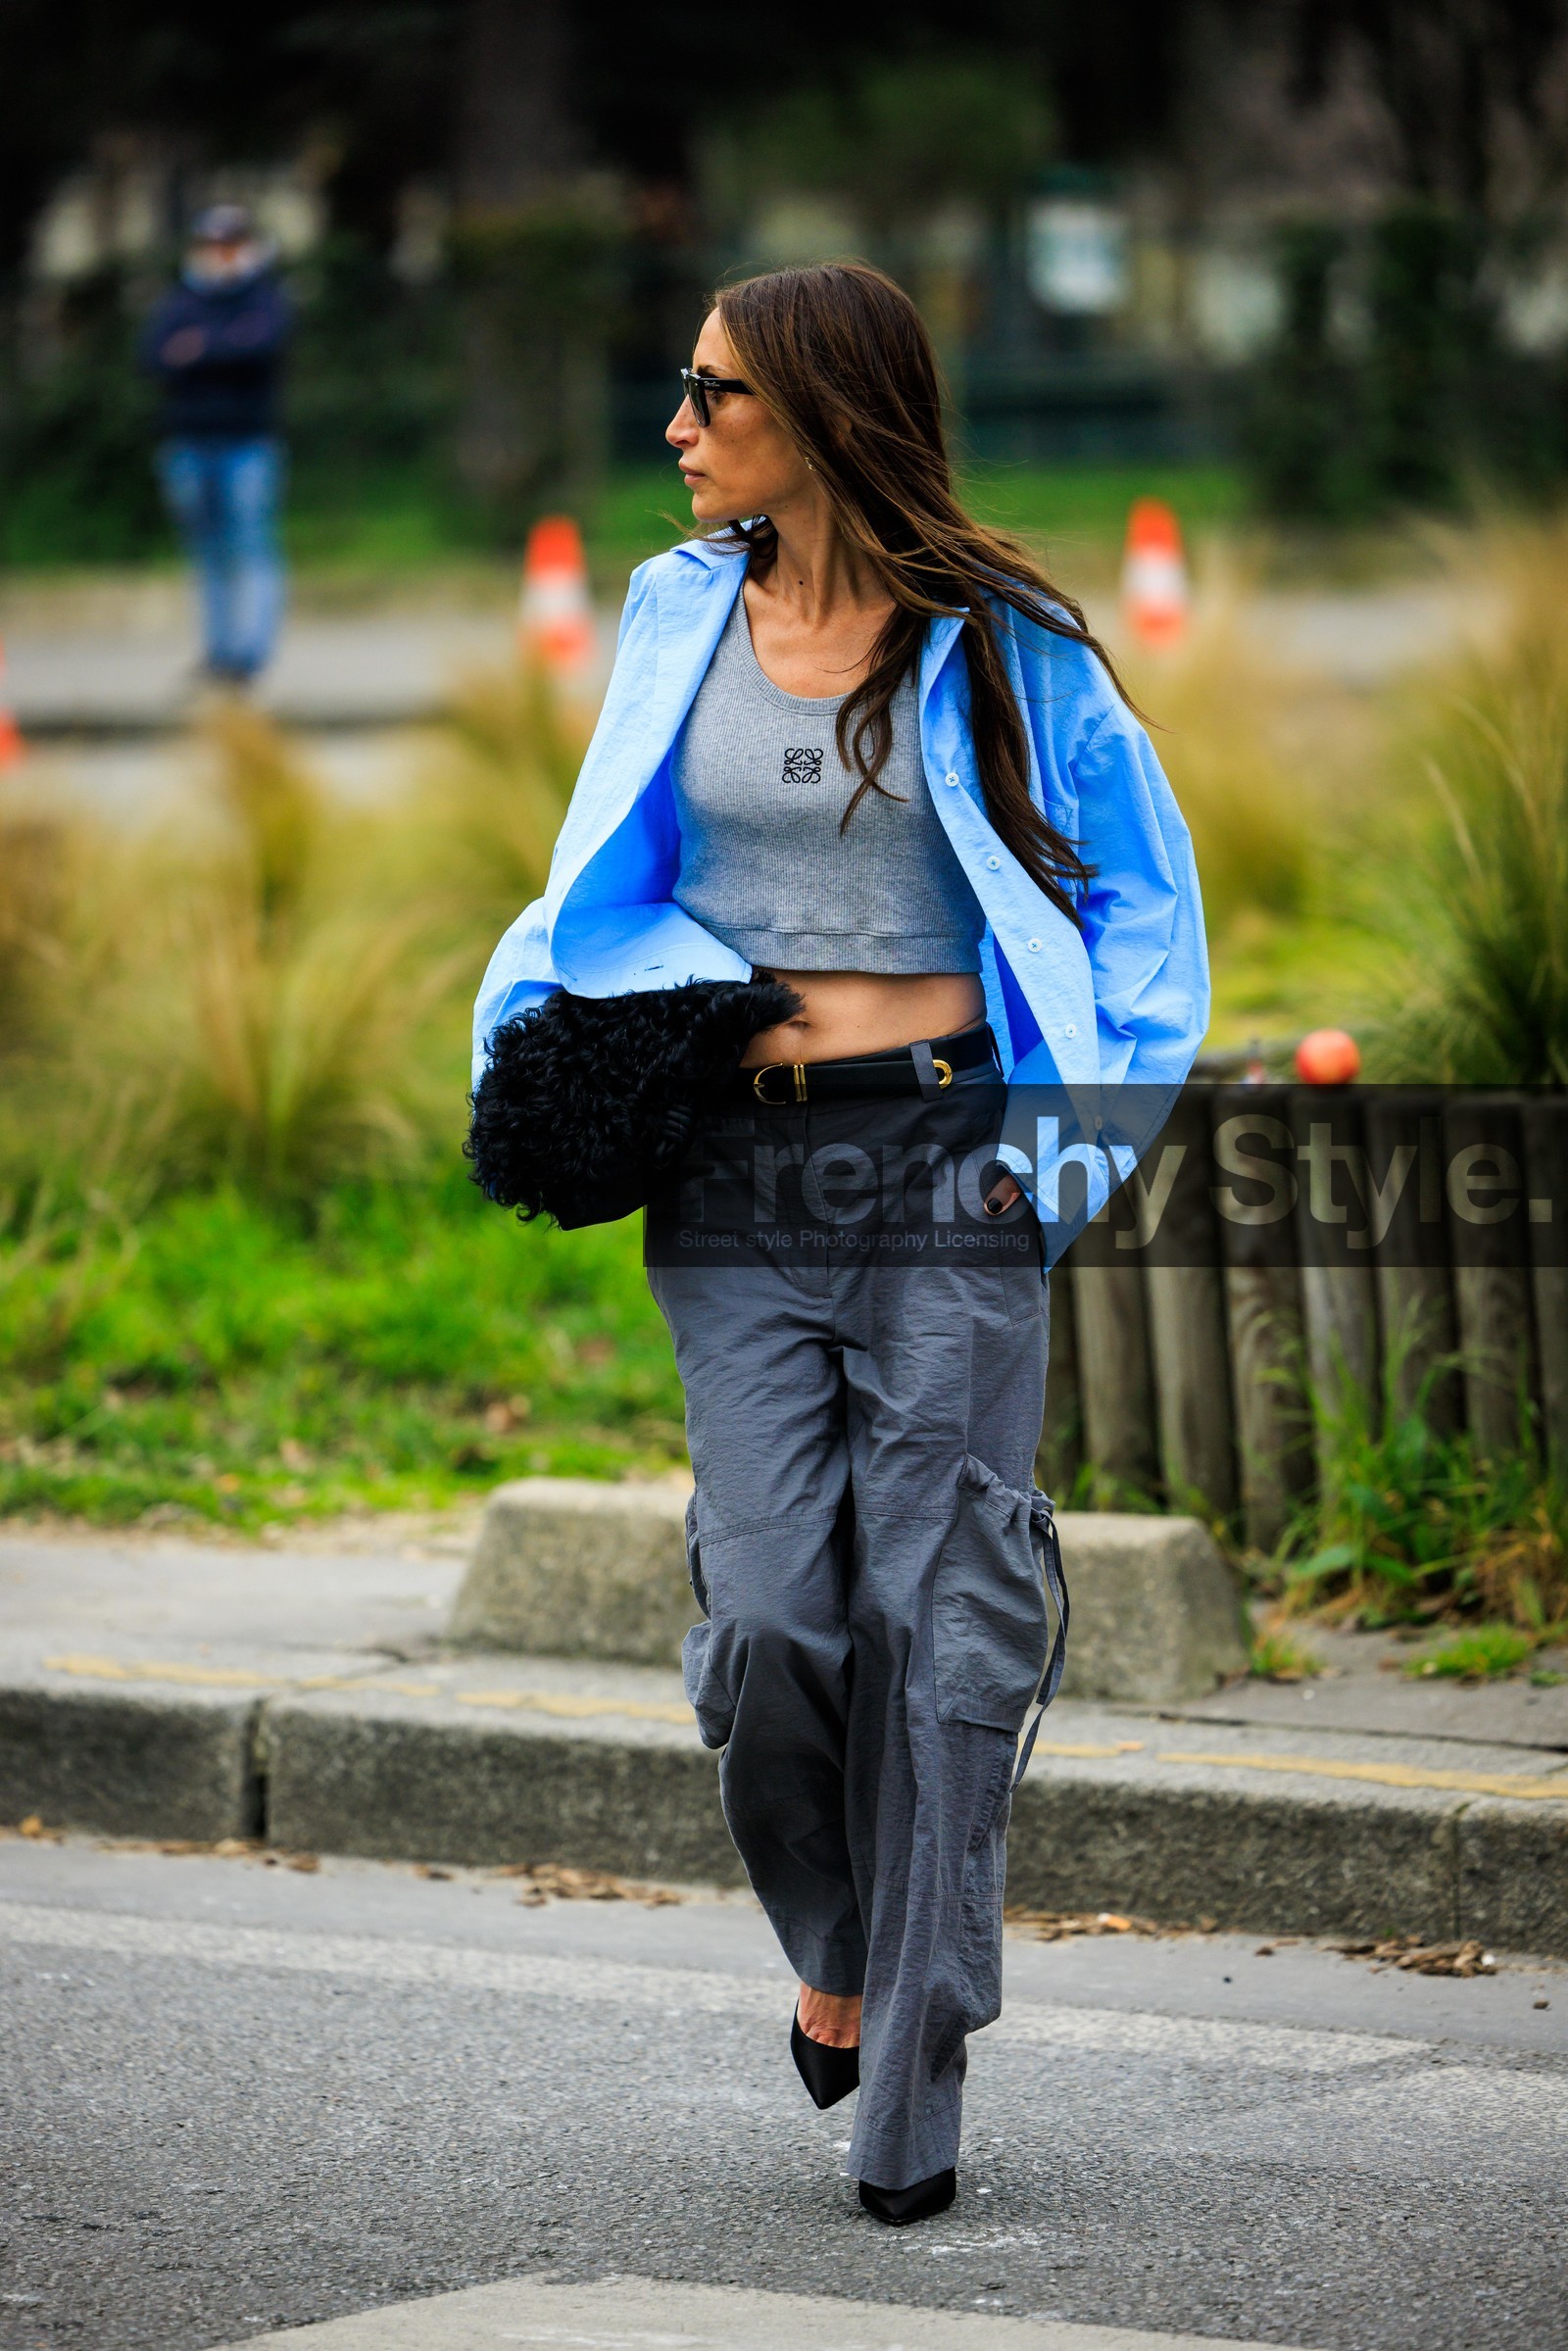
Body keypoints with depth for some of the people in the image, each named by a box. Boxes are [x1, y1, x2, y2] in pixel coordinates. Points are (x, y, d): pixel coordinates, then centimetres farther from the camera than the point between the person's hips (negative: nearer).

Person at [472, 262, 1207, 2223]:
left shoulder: (994, 643, 2)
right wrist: (530, 1031, 7)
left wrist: (1104, 1110, -2)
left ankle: (911, 2091, 3)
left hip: (948, 1159, -2)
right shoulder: (678, 619, 11)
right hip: (737, 1168, 2)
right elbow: (608, 881, 24)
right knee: (770, 1620, -8)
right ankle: (837, 1953, 20)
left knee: (940, 1618, -5)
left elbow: (1143, 884, 10)